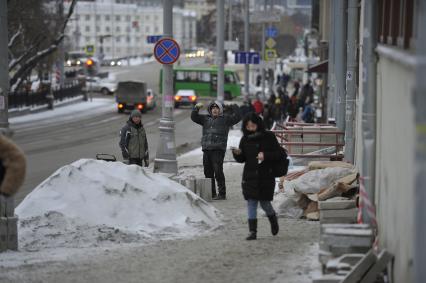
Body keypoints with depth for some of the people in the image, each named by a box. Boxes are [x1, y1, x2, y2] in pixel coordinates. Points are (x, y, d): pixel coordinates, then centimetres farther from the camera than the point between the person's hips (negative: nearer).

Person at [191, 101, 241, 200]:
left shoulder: (225, 118, 8)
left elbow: (237, 117, -1)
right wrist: (197, 108, 6)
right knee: (208, 172, 9)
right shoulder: (206, 118, 20)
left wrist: (234, 106, -9)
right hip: (206, 149, 5)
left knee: (218, 172, -10)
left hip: (218, 150, -5)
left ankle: (222, 193, -5)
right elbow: (194, 117, 21)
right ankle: (211, 193, 19)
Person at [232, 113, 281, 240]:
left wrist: (265, 155, -21)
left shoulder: (269, 137, -4)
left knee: (264, 202, 3)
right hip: (250, 176, 3)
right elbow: (242, 159, 9)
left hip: (266, 176, -3)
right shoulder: (245, 139, 5)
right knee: (251, 203, -1)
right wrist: (237, 153, -13)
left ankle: (273, 220, 36)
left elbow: (278, 153, -4)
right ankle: (252, 231, 2)